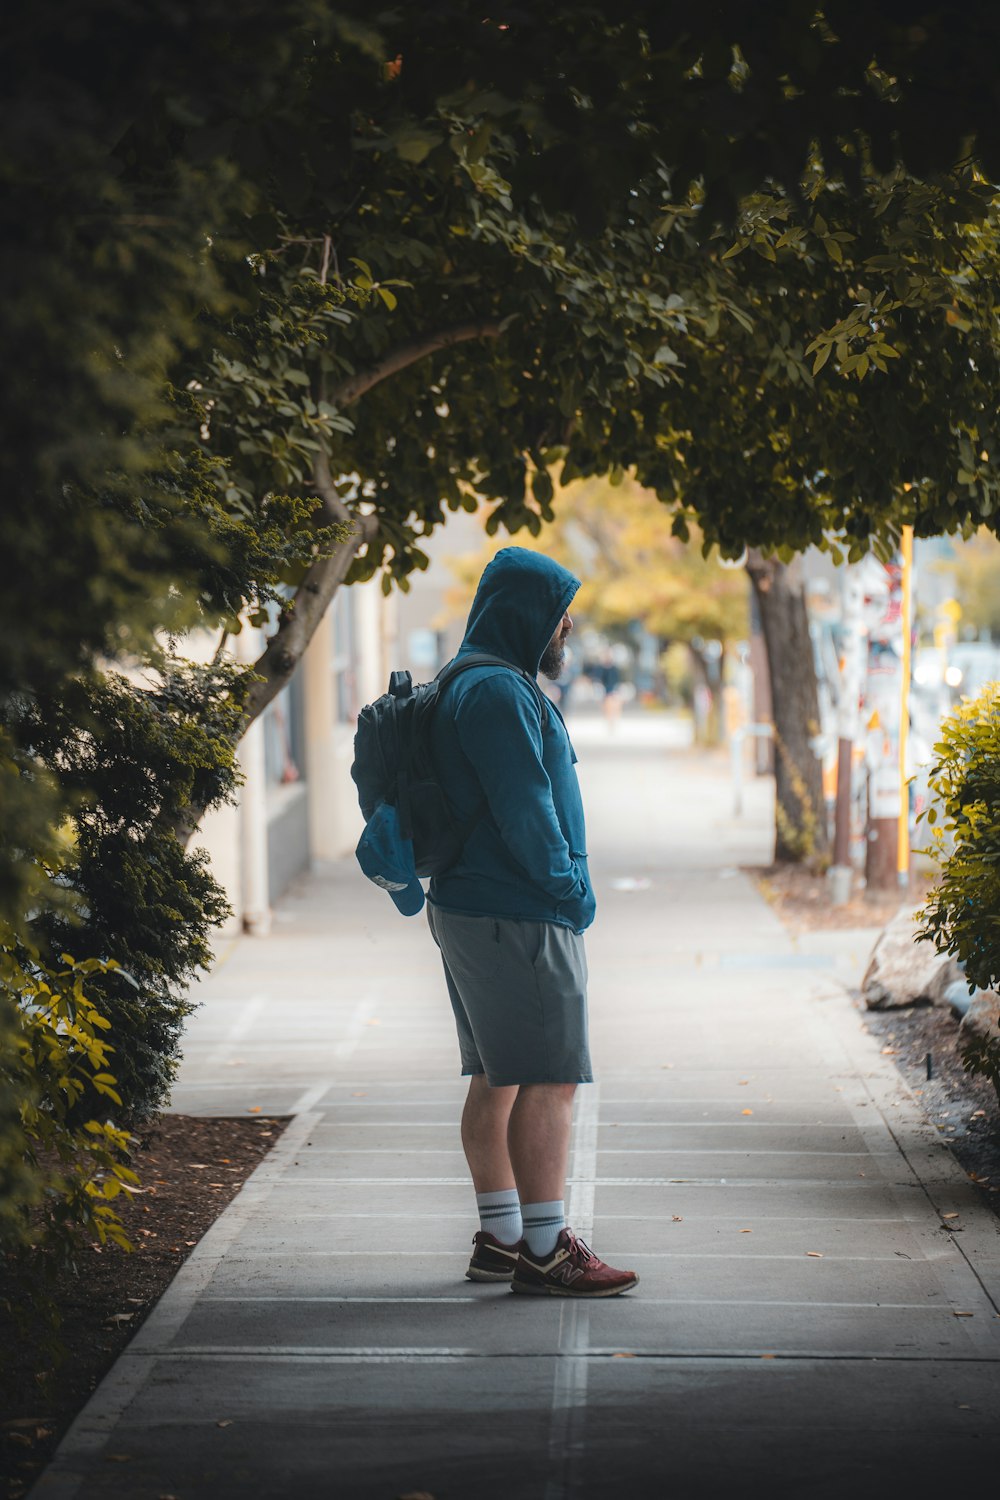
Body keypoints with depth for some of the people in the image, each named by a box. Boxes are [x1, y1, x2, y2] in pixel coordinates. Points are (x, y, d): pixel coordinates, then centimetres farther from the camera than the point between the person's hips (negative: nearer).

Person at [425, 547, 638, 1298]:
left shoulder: (481, 685, 18)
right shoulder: (499, 693, -17)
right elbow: (524, 809, -21)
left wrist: (563, 892, 17)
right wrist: (570, 892, -10)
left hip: (473, 908, 11)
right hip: (517, 918, -11)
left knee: (499, 1079, 13)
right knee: (548, 1081, -8)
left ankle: (500, 1237, 19)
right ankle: (543, 1250, -7)